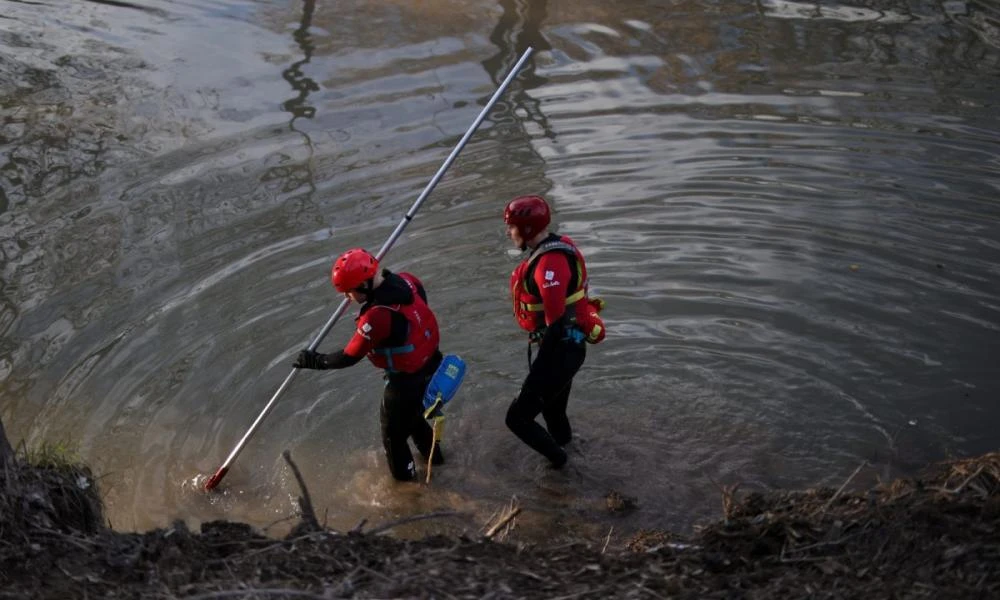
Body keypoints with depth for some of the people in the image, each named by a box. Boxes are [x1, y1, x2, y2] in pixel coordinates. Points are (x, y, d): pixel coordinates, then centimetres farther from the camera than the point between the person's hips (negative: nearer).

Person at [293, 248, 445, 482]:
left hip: (407, 381, -8)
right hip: (430, 364, 8)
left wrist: (316, 361, -9)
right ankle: (432, 453, 55)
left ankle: (403, 474, 41)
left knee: (393, 431, 19)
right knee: (412, 416, 33)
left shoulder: (377, 316, -35)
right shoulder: (405, 281, -14)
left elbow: (350, 356, -24)